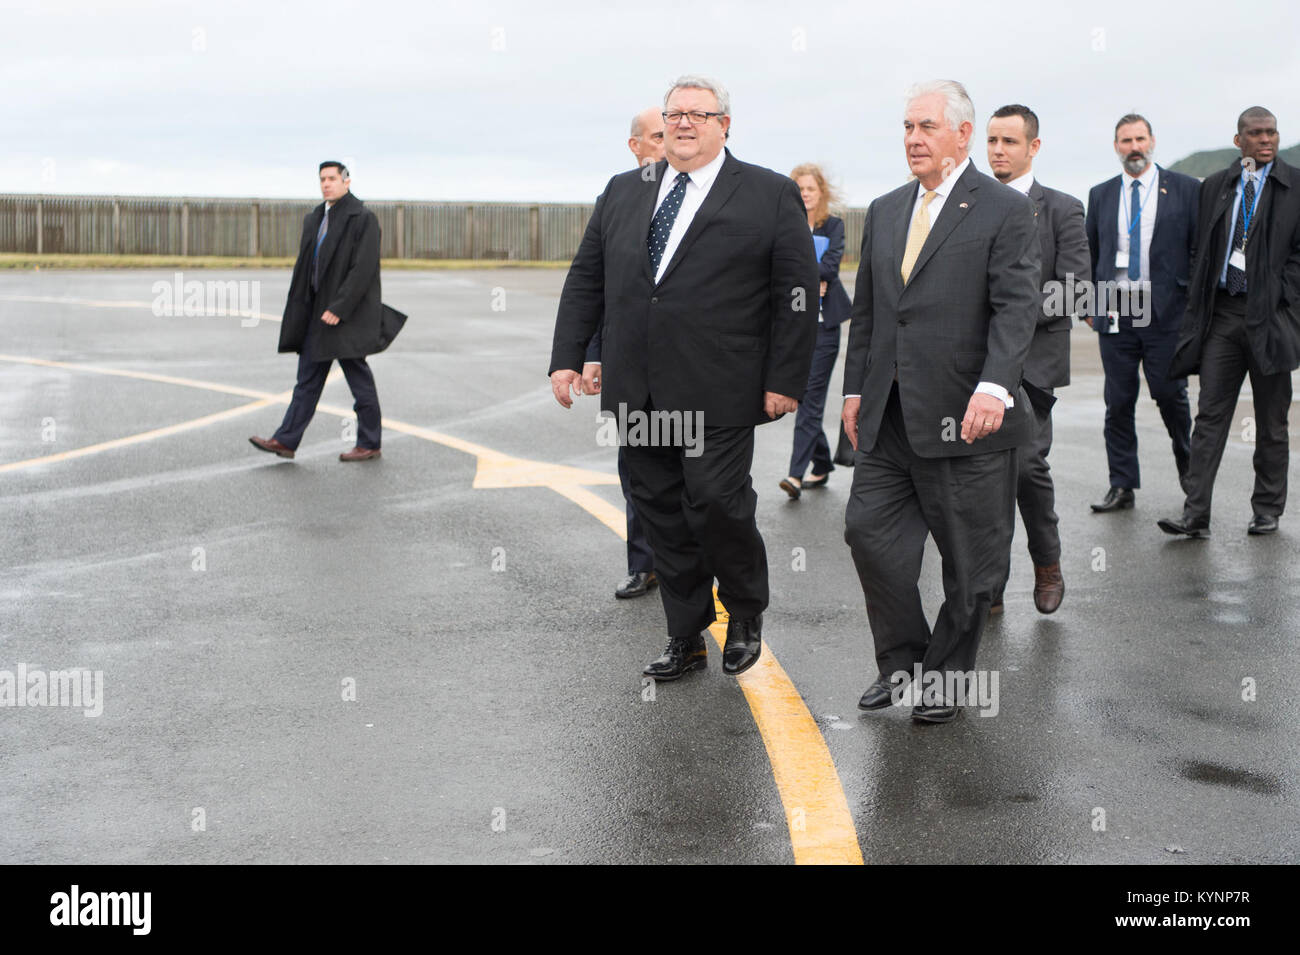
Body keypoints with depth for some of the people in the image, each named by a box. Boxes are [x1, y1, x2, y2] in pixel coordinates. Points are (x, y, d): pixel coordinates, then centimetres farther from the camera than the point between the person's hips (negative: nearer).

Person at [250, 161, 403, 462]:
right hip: (317, 311, 8)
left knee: (359, 380, 1)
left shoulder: (363, 218, -11)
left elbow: (363, 268, -19)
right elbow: (305, 265, 17)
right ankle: (286, 441, 8)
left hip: (346, 314, -8)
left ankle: (369, 445, 10)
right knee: (308, 377, 7)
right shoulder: (315, 218, 13)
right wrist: (302, 311, 12)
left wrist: (338, 308, -22)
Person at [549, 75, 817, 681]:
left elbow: (797, 294, -2)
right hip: (638, 394, 5)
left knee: (716, 504, -9)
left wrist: (786, 381, -8)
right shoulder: (623, 193, 14)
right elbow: (585, 280, 15)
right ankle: (686, 639, 20)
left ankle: (746, 613, 18)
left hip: (719, 394, -5)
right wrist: (567, 357, 7)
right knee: (662, 515, 8)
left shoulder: (771, 195, 1)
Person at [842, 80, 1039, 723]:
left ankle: (948, 675, 21)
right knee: (868, 528, 2)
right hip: (890, 417, 6)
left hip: (965, 416, -5)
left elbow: (1016, 307, -14)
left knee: (969, 559, 4)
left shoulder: (1005, 210, -4)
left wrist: (993, 386, -26)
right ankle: (902, 658, 20)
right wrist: (855, 388, 15)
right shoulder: (885, 211, 15)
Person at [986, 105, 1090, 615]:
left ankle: (1048, 564, 12)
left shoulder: (1063, 210, 4)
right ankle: (990, 585, 11)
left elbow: (1072, 292, -4)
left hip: (1032, 359, -3)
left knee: (1027, 463, -13)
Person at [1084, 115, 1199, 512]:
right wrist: (1088, 303, 10)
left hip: (1166, 310, -2)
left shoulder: (1184, 189, 4)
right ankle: (1122, 486, 10)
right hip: (1114, 312, 2)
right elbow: (1088, 253, 17)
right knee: (1118, 402, 2)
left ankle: (1187, 465, 26)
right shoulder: (1100, 195, 13)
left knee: (1170, 394, 0)